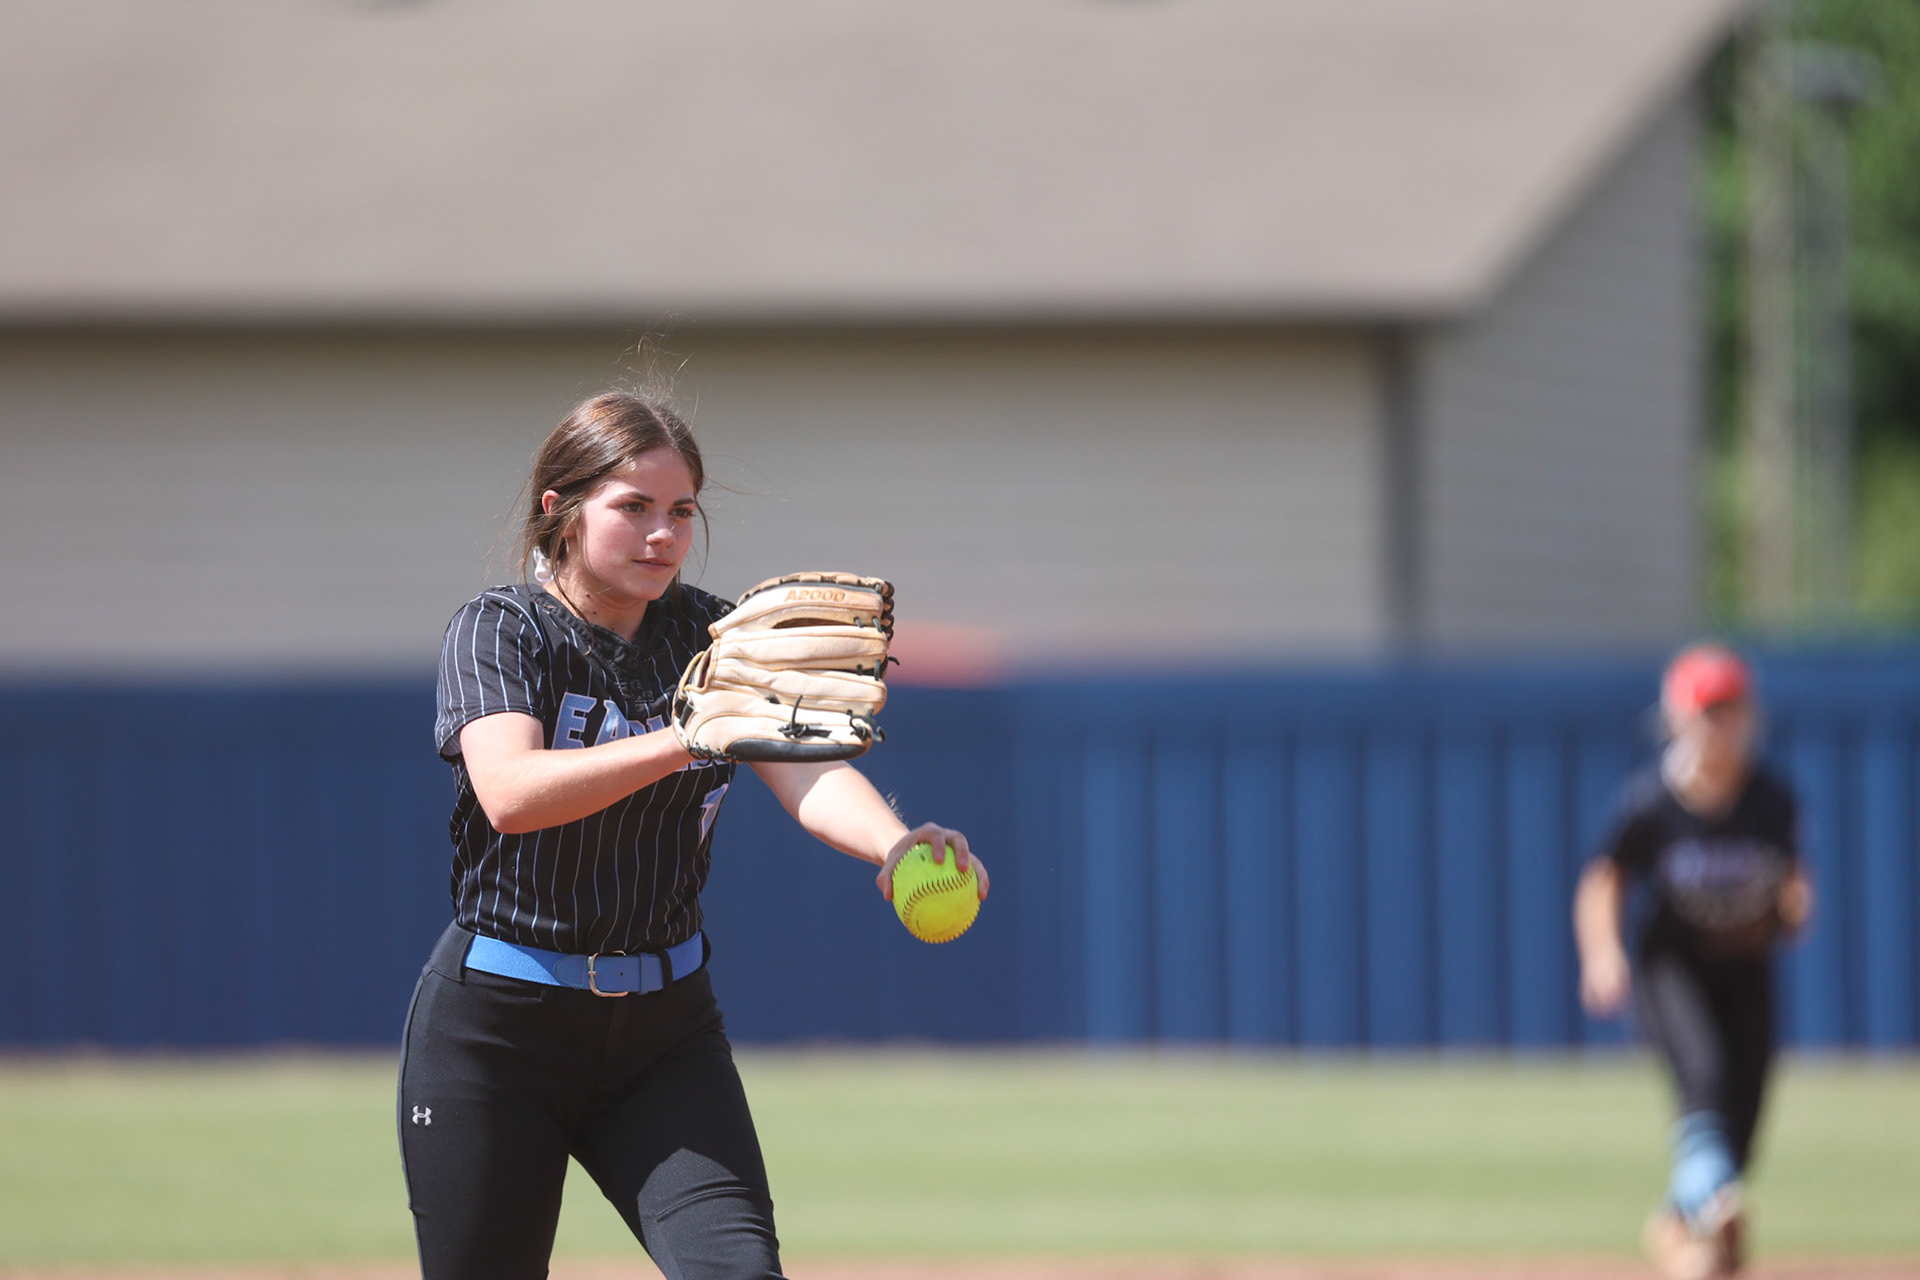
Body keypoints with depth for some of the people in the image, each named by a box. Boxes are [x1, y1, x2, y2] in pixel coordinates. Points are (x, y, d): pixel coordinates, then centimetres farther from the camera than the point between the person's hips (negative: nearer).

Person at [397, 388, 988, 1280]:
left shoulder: (708, 635, 3)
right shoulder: (498, 630, -8)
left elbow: (805, 774, -14)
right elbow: (511, 794, -28)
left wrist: (897, 846, -37)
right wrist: (691, 739, -42)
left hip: (667, 1027, 3)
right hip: (495, 1030, -3)